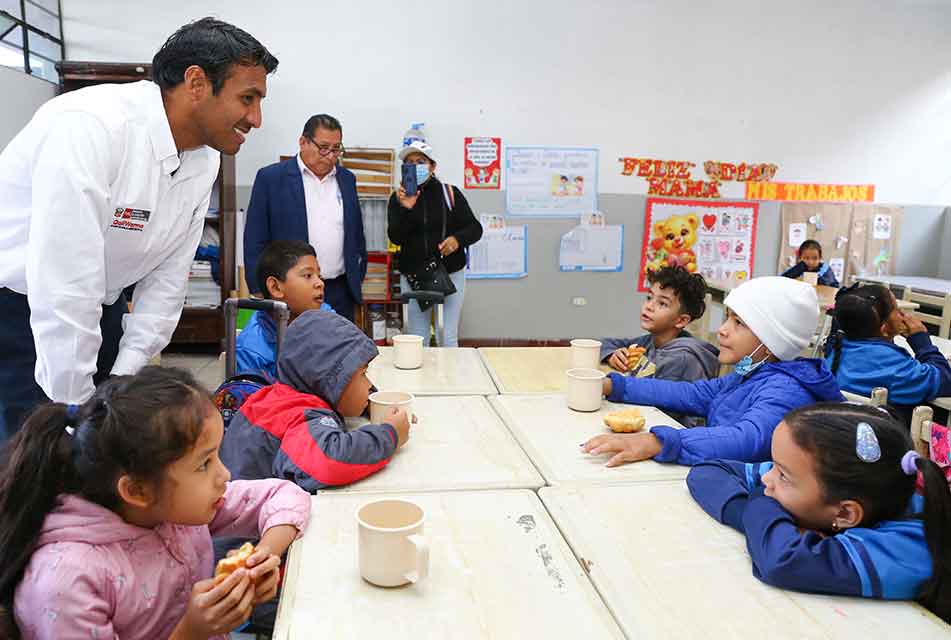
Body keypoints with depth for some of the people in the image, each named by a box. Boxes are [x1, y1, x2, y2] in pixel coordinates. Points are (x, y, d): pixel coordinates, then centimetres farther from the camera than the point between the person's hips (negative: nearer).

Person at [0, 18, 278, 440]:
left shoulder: (204, 161, -5)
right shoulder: (90, 125, -29)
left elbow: (167, 278, -1)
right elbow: (65, 284, -30)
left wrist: (124, 376, -3)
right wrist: (75, 405, -23)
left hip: (98, 309, 7)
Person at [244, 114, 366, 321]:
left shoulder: (346, 179, 12)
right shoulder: (271, 178, -1)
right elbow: (255, 240, -2)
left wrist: (358, 277, 15)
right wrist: (260, 292, -6)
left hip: (341, 292, 4)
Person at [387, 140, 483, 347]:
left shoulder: (450, 193, -2)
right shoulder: (398, 197, 2)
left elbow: (475, 228, 1)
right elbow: (395, 238, -8)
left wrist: (458, 239, -19)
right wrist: (405, 209, -24)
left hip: (451, 274, -1)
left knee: (449, 339, 1)